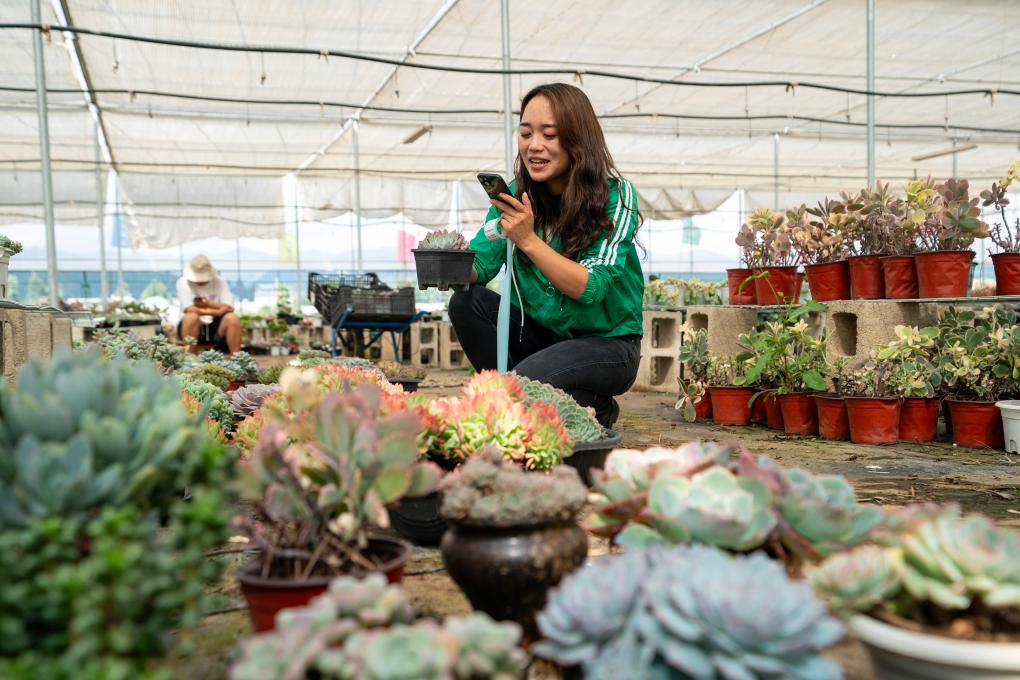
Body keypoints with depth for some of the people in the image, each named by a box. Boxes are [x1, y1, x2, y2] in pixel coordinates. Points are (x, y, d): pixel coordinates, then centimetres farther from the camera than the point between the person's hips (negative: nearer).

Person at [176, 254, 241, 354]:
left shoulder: (219, 282, 3)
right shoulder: (183, 282, -3)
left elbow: (229, 308, -7)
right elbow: (189, 309, -18)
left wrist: (208, 304, -17)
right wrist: (216, 311, -19)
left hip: (216, 330, 2)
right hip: (195, 328, -2)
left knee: (233, 319, -26)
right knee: (191, 317, -34)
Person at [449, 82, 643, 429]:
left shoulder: (615, 194, -14)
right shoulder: (517, 194, -1)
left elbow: (591, 289, -22)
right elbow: (479, 264, -5)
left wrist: (528, 240, -32)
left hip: (608, 343, -5)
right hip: (543, 333, 5)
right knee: (467, 301, -17)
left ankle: (597, 409, 2)